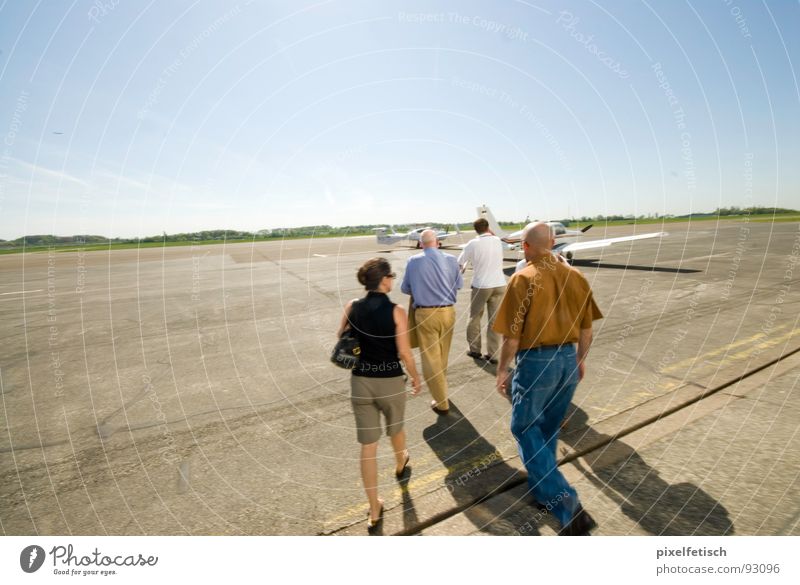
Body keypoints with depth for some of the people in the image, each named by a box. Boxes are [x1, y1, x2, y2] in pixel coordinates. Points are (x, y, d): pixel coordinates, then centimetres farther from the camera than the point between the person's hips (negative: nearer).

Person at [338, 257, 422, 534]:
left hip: (360, 381, 2)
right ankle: (400, 463, 59)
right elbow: (405, 353, -13)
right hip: (391, 381, -2)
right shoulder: (396, 311, -17)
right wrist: (416, 377, 3)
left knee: (368, 445, 13)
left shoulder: (352, 307, -6)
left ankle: (374, 511, 26)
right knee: (396, 429, 28)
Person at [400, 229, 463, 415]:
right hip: (448, 311, 3)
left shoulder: (413, 261, -6)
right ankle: (440, 389, 44)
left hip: (425, 314, -3)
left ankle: (442, 403, 10)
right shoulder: (450, 259, -2)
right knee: (443, 354, 22)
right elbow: (459, 284, 10)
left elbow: (405, 288, 4)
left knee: (430, 357, 6)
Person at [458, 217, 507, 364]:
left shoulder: (473, 244, -9)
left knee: (474, 317, 15)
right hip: (499, 285, 3)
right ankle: (492, 354, 12)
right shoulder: (498, 241, 3)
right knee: (494, 320, 8)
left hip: (481, 286, -3)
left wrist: (462, 268, 22)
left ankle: (474, 350, 21)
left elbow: (460, 263, 0)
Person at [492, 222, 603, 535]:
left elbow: (512, 335, -14)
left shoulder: (523, 279, -15)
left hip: (536, 361, -6)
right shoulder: (575, 276, 3)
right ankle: (541, 490, 40)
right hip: (568, 360, 7)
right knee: (549, 429, 22)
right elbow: (586, 328, 10)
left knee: (526, 429, 10)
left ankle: (569, 507, 2)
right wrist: (581, 360, 24)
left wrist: (502, 370, -1)